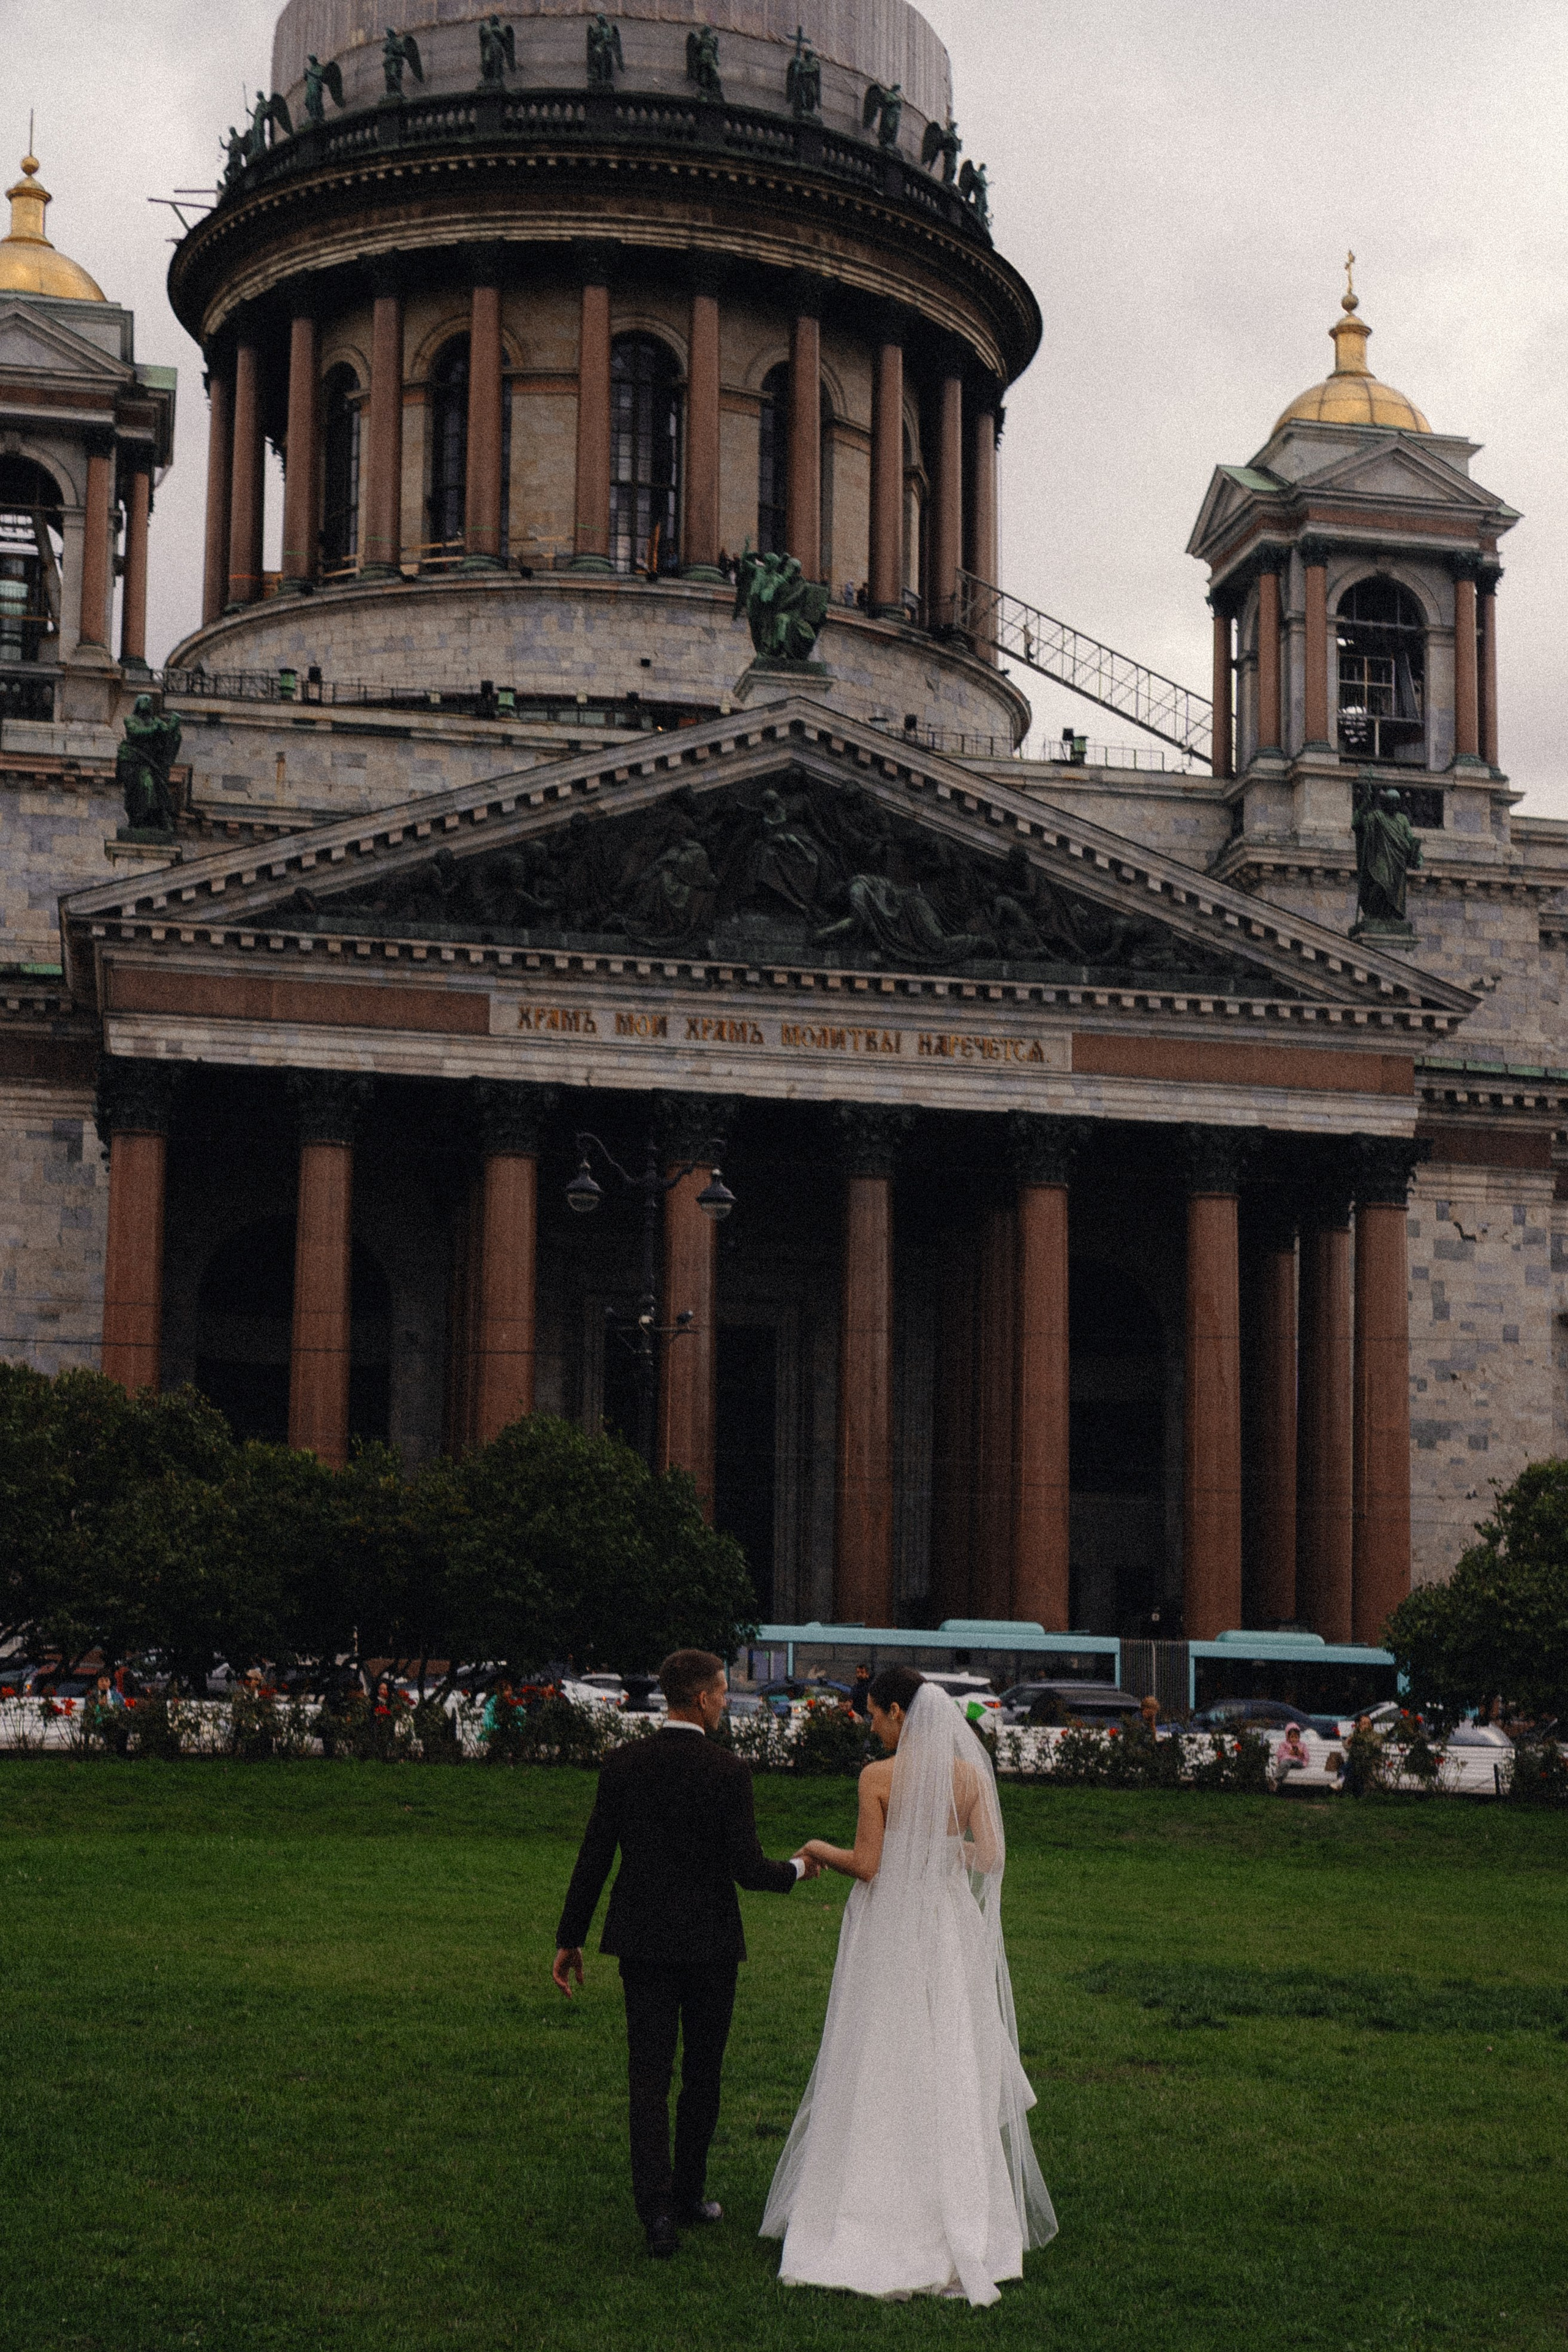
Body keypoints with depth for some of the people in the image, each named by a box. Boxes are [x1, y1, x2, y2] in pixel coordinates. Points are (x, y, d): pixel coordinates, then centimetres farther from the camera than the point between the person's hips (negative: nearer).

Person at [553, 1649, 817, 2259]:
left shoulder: (624, 1763, -3)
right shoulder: (727, 1771, -12)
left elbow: (593, 1858, -1)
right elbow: (748, 1870, -13)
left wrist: (570, 1939, 6)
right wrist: (797, 1868, 8)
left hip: (642, 1942, 2)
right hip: (710, 1944, -2)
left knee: (649, 2075, 1)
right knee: (702, 2075, 15)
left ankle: (656, 2208, -11)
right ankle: (687, 2193, 25)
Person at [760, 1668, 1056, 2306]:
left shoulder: (879, 1778, -11)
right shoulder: (970, 1774, 0)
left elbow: (867, 1866, -12)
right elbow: (991, 1856, -2)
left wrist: (821, 1850, 7)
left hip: (888, 1934, -4)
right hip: (950, 1930, 4)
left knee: (877, 2076, 5)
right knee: (952, 2073, 11)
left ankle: (871, 2211, 9)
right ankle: (965, 2214, 15)